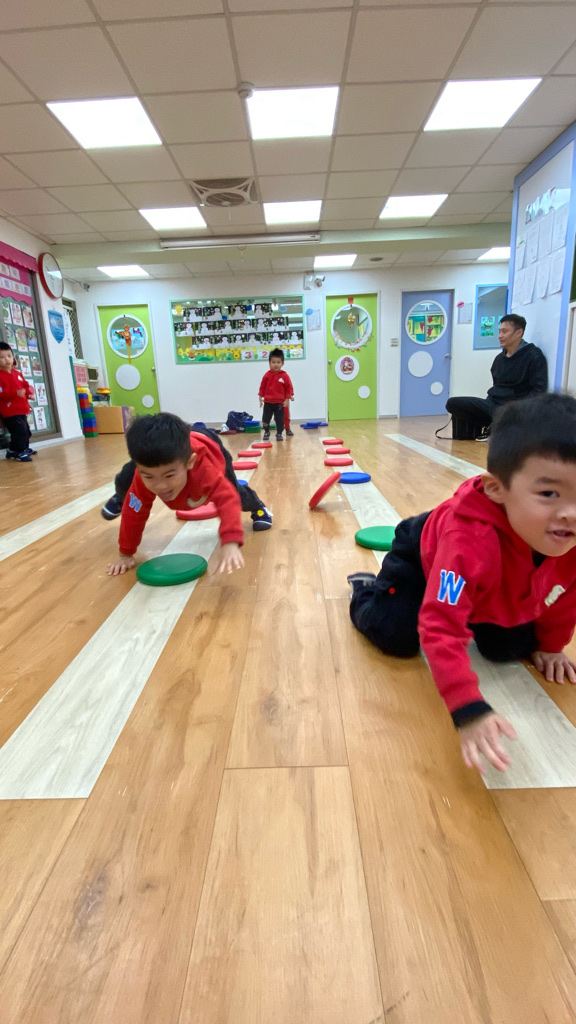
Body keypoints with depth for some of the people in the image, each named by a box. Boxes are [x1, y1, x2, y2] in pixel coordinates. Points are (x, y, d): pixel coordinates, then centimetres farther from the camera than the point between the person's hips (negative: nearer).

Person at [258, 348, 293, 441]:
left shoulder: (284, 376, -6)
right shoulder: (267, 375, -2)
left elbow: (289, 388, -3)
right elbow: (262, 387, 5)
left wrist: (287, 399, -7)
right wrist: (260, 397, 2)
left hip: (280, 402, -2)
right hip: (268, 402, 2)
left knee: (280, 419, 3)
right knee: (265, 418, 8)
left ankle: (279, 433, 17)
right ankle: (266, 432, 28)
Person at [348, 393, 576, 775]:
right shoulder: (471, 541, -51)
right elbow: (441, 628, -50)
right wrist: (469, 710, -56)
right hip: (423, 557, -5)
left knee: (511, 650, 4)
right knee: (396, 635, -14)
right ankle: (366, 589, 18)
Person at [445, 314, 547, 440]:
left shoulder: (534, 356, -7)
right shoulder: (500, 358, 16)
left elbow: (539, 390, -15)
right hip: (492, 403, 6)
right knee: (452, 404, -7)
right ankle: (489, 426, -3)